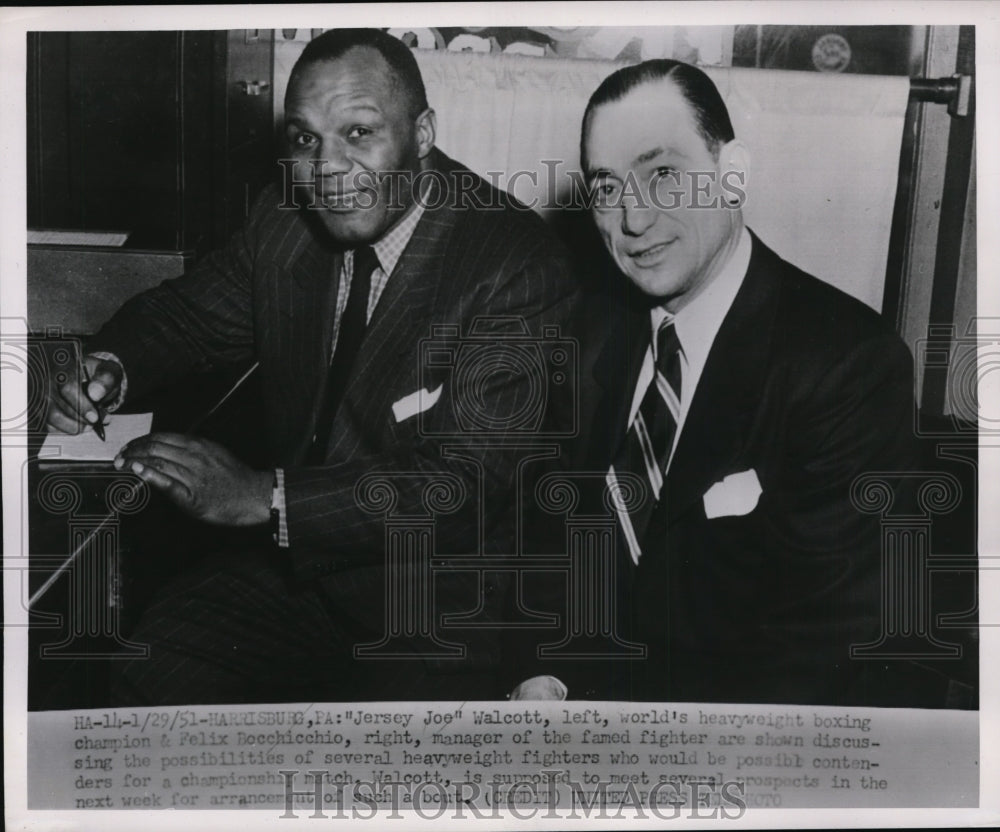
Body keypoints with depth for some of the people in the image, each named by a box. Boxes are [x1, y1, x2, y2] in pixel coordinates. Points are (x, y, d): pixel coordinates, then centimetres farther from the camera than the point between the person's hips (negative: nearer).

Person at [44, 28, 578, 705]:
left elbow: (470, 480, -24)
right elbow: (185, 312, 16)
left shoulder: (518, 268, -19)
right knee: (145, 680, -8)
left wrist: (263, 496, -29)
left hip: (442, 616, -5)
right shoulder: (284, 224, 1)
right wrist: (108, 369, -8)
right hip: (295, 566, 5)